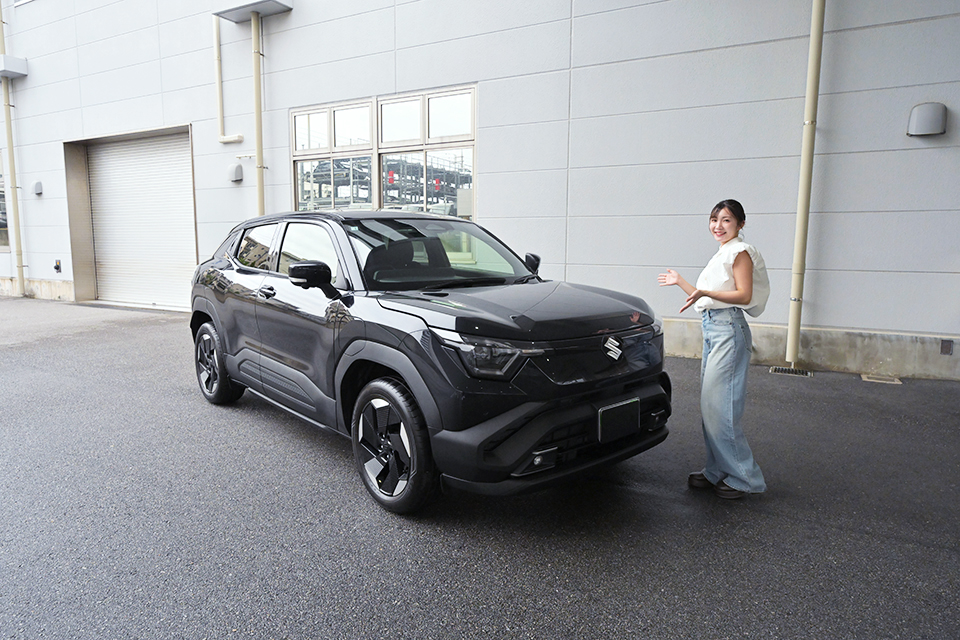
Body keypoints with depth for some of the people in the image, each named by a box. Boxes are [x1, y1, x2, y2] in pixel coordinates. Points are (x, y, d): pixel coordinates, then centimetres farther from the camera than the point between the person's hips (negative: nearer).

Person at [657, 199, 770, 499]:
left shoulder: (741, 252, -5)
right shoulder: (720, 255, 22)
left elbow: (744, 295, -16)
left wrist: (706, 293, -27)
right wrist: (680, 282, 24)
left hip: (729, 328, -9)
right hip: (712, 329, 9)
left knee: (720, 404, -10)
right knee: (709, 404, 8)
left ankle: (743, 477, 1)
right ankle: (718, 471, 17)